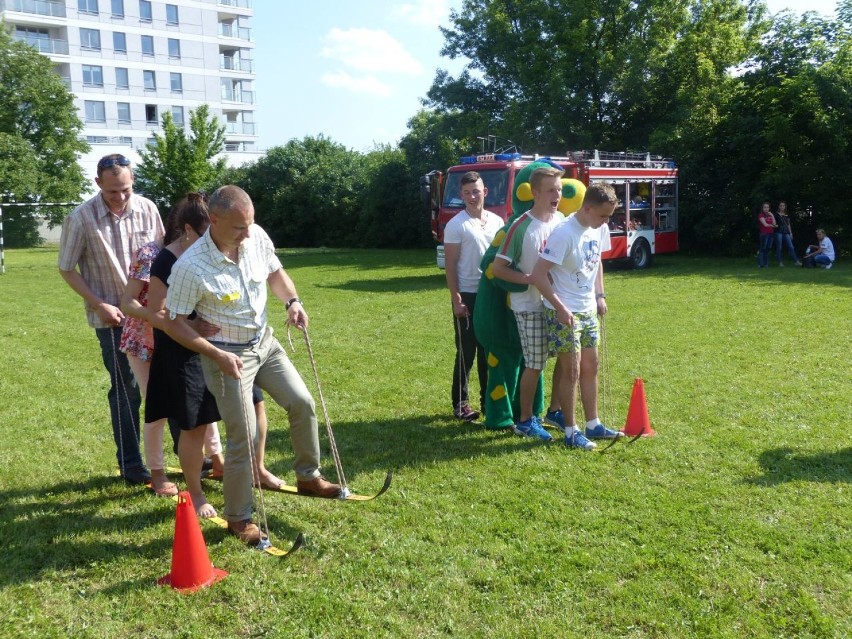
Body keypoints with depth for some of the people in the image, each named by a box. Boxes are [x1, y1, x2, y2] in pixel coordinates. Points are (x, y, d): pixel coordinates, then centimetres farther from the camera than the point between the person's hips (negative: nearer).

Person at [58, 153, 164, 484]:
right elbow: (67, 270, -4)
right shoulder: (81, 219, -12)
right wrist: (100, 305, -12)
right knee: (127, 390, 2)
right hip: (114, 318, -3)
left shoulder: (147, 209, -3)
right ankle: (130, 464, 18)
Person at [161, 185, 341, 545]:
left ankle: (308, 477, 31)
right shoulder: (191, 268, -26)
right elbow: (172, 323, -17)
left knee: (303, 403, 9)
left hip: (264, 341, 6)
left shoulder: (256, 237, -10)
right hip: (227, 355, -6)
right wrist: (218, 355, -24)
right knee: (244, 436, -5)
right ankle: (238, 518, 15)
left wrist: (292, 301, -9)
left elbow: (275, 273, 10)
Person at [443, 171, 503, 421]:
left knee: (489, 351, 11)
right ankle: (460, 403, 13)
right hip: (468, 296, -4)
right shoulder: (456, 225, -6)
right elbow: (450, 265, -8)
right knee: (466, 353, 2)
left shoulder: (497, 222, 7)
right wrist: (456, 300, -13)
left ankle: (488, 400, 22)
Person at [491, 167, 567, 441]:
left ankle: (555, 410, 30)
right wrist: (532, 280, -22)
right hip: (530, 305, -7)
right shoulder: (521, 227, -17)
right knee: (535, 365, 1)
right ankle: (525, 420, 18)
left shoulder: (562, 220, 2)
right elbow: (499, 268, -14)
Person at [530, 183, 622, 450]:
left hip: (589, 310, 8)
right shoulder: (564, 234, -22)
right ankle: (571, 432, 10)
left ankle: (593, 425, 26)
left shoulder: (600, 229, 2)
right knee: (572, 371, -2)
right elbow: (538, 275, -23)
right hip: (564, 312, -8)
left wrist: (600, 294, 10)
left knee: (590, 367, 14)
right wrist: (560, 307, -24)